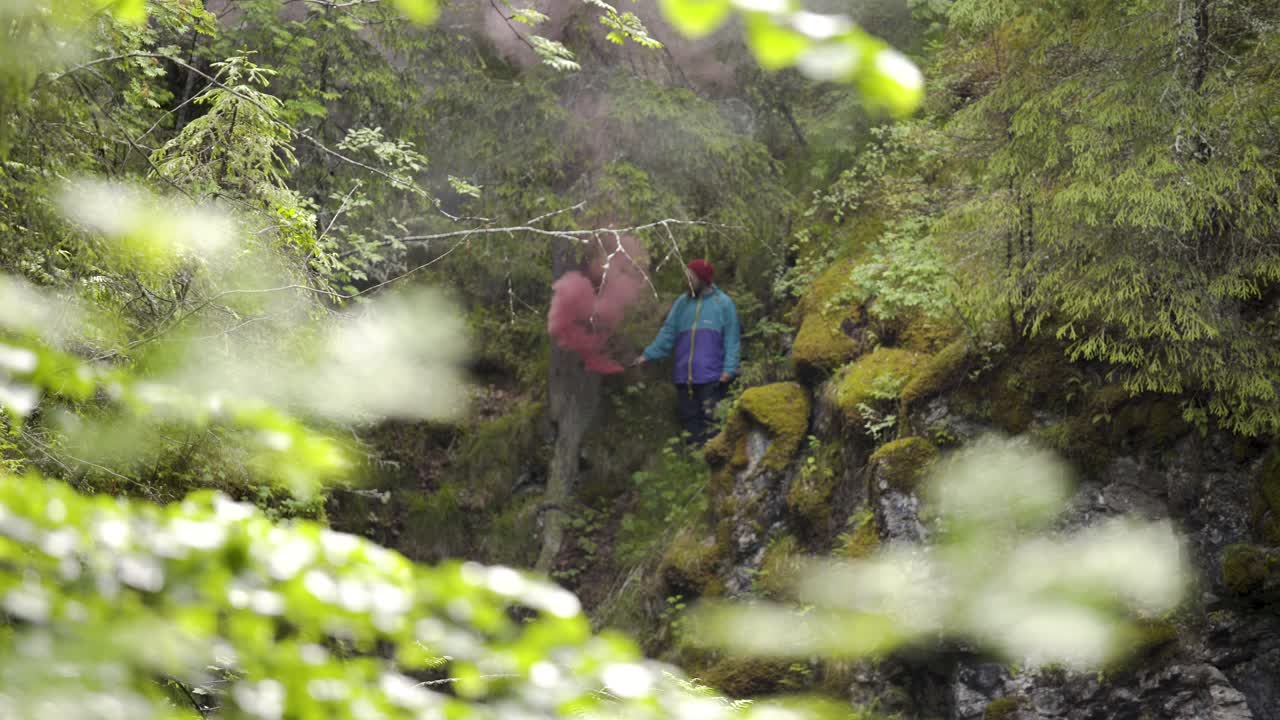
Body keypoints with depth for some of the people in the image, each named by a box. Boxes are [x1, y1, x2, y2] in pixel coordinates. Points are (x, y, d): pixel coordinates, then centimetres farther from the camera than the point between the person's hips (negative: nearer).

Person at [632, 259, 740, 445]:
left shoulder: (723, 303, 0)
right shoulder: (682, 302, 12)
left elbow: (731, 339, -2)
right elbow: (667, 333, 11)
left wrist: (729, 368, -12)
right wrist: (648, 355, 0)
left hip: (711, 379, -5)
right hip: (684, 378, 5)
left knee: (710, 424, -9)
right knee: (689, 422, 9)